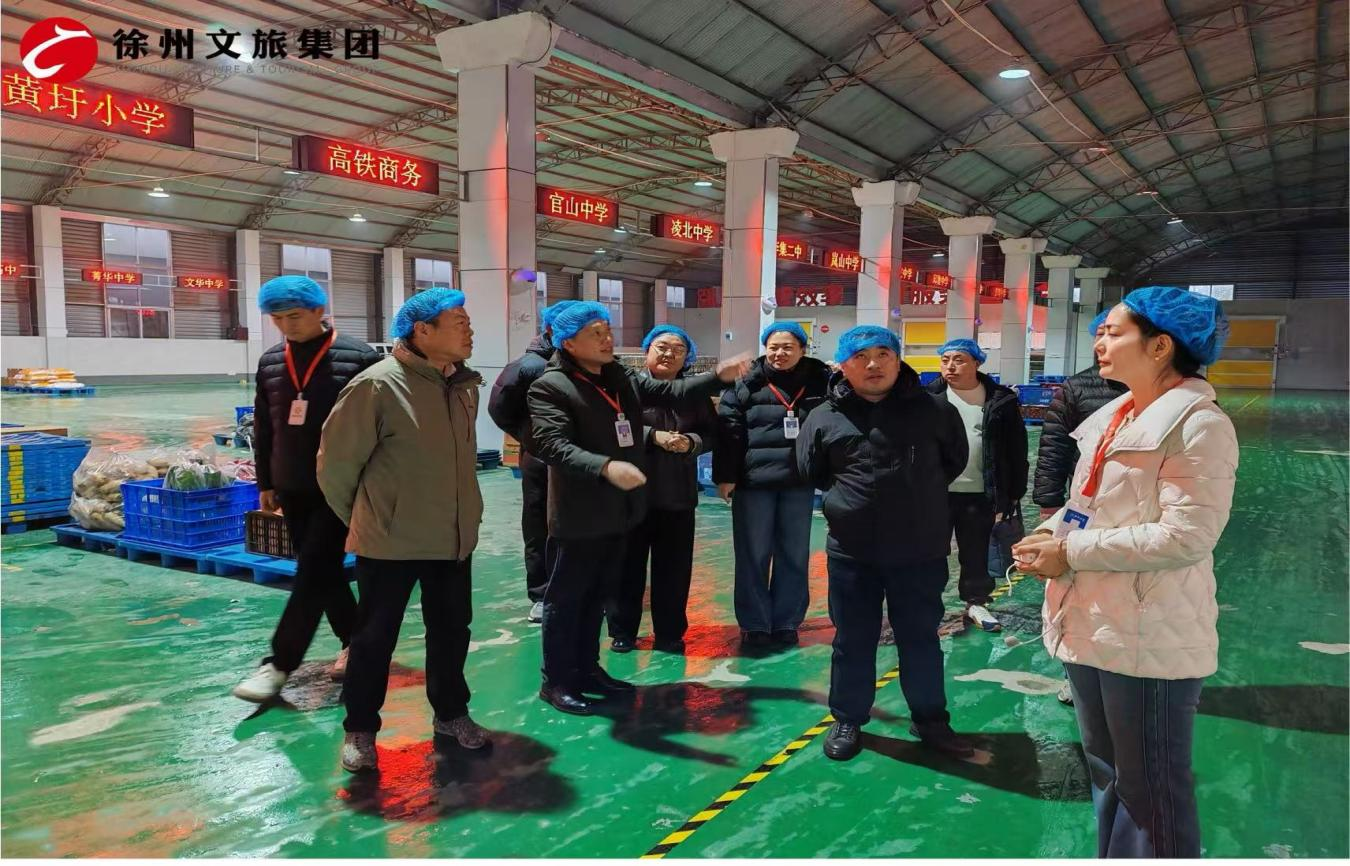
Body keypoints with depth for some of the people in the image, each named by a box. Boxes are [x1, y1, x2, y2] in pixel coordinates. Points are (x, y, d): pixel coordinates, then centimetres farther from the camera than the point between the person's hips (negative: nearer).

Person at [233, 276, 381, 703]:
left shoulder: (358, 357, -9)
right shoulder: (270, 363, 8)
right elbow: (264, 428, 15)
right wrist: (266, 483, 15)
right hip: (292, 489, 6)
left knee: (314, 573, -6)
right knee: (323, 572, 11)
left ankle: (278, 664, 0)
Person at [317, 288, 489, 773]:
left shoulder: (465, 386, 4)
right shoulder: (378, 384, -17)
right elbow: (336, 460, -10)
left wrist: (464, 512, 16)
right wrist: (360, 518, 2)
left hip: (454, 537, 6)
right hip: (390, 540, -6)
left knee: (452, 629, 17)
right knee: (375, 637, 8)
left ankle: (451, 713, 36)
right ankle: (360, 730, 26)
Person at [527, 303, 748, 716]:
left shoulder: (621, 377, 9)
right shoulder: (550, 387, -14)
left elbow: (669, 391, 8)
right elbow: (554, 446, -24)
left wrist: (718, 377, -6)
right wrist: (606, 467, -38)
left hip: (619, 509, 8)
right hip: (580, 514, -7)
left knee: (598, 595, 18)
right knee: (566, 597, 5)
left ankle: (587, 669, 32)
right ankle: (555, 681, 17)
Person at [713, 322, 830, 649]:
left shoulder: (819, 382, 3)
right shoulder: (746, 383, -2)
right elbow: (728, 430, -4)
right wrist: (725, 475, -8)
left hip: (799, 482, 2)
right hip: (753, 480, -2)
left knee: (793, 556, 11)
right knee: (753, 556, 5)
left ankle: (787, 622, 23)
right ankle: (754, 624, 16)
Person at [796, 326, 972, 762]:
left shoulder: (933, 409, -2)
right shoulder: (825, 418, -3)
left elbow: (955, 459, 13)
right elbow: (811, 472, 13)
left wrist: (920, 494, 10)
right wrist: (847, 498, 8)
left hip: (920, 550, 0)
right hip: (851, 552, 0)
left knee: (921, 639, 14)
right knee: (853, 641, 12)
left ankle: (930, 720, 31)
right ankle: (847, 720, 28)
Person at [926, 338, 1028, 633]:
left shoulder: (1001, 401, -2)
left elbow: (1016, 450, 3)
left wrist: (1014, 493, 3)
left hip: (980, 495, 1)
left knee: (978, 554, 13)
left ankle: (976, 602, 30)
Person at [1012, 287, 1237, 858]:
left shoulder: (1199, 424, -16)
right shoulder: (1112, 417, 12)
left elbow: (1185, 536, -24)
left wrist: (1071, 553, -20)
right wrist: (1051, 534, -3)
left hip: (1149, 638, -9)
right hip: (1092, 623, 9)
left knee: (1150, 788, 7)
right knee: (1105, 770, 23)